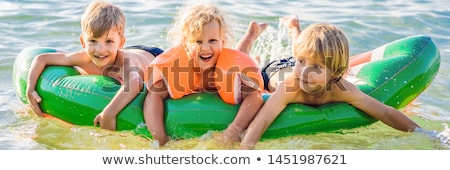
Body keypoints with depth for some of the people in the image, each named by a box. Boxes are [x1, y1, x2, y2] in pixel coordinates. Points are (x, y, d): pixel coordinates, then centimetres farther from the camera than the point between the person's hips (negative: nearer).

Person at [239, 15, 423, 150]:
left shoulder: (342, 89, -46)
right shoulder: (288, 86, -53)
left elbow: (386, 112, -45)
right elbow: (261, 119, -64)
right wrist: (245, 149, -82)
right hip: (278, 70, -3)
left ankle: (293, 28, 59)